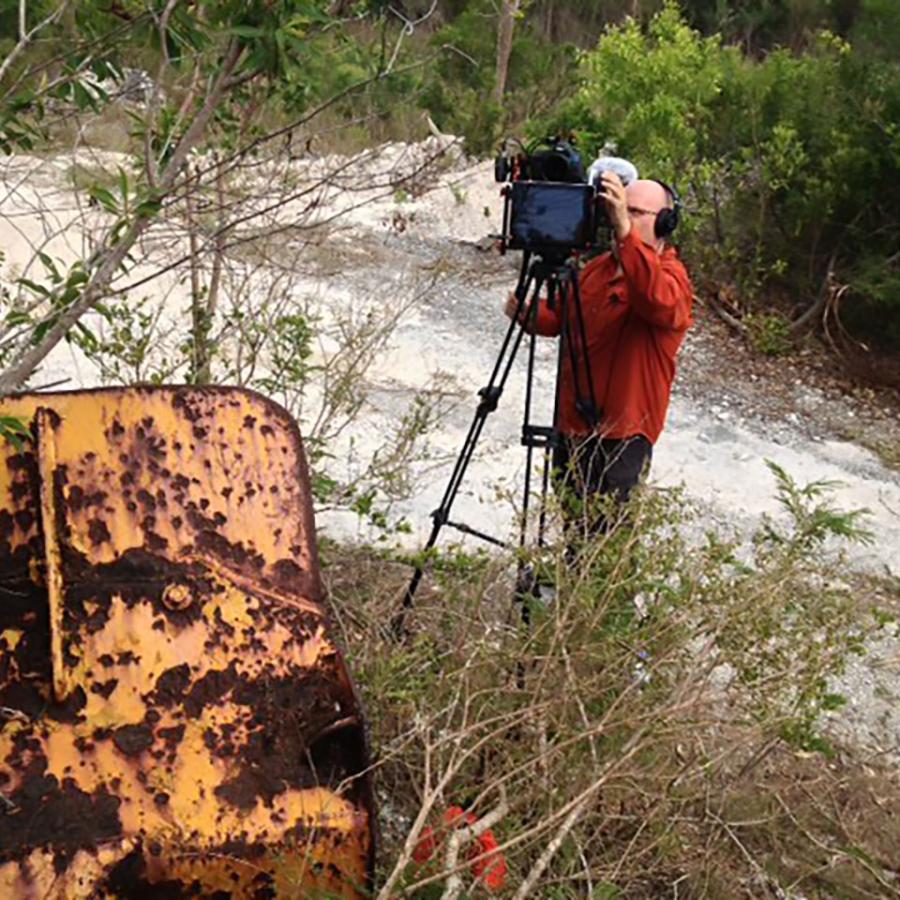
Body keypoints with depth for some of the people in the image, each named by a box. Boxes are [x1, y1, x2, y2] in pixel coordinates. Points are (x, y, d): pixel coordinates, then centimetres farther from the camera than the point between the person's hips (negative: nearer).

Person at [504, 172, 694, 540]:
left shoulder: (671, 275, -11)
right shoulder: (596, 268, 14)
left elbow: (661, 302, -36)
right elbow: (561, 319, 23)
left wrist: (626, 232, -46)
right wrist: (529, 313, 0)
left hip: (623, 439, -7)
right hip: (572, 428, 8)